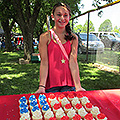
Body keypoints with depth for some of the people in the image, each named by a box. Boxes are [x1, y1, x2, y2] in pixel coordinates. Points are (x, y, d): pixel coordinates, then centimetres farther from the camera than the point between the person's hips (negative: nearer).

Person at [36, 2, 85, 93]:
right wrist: (41, 87, -17)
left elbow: (73, 62, -4)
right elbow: (44, 62, -8)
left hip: (69, 84, 2)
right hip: (51, 83, -1)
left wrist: (78, 87, -14)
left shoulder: (73, 38, 3)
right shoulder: (45, 37, -2)